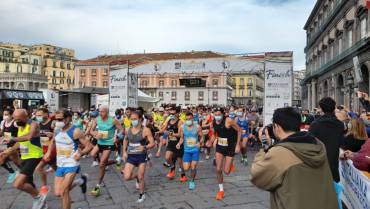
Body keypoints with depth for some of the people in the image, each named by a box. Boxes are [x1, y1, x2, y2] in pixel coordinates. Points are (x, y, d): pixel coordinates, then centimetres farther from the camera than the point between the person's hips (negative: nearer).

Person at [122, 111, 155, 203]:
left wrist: (144, 147, -32)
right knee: (126, 177, -6)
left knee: (141, 177, 4)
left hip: (141, 156, -3)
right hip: (130, 156, 4)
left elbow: (153, 143, -13)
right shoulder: (128, 130, 1)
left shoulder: (145, 130, -14)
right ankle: (136, 176, 29)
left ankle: (142, 194, 30)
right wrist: (124, 152, 9)